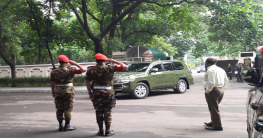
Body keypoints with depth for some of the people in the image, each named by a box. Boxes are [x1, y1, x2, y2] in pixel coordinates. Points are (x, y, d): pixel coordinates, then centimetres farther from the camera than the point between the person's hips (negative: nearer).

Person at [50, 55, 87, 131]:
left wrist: (53, 92, 15)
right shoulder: (70, 70, -11)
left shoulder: (54, 72, 1)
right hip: (68, 91, -4)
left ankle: (60, 125, 14)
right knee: (68, 109, 3)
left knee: (59, 109, 10)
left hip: (58, 92, 4)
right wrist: (75, 63, -4)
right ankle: (67, 125, 5)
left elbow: (52, 83, 4)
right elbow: (83, 70, -11)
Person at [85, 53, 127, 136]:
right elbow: (124, 66, -1)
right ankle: (108, 131, 9)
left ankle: (101, 131, 14)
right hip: (108, 92, -2)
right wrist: (114, 61, 7)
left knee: (99, 112, 10)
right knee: (107, 112, 6)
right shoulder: (110, 68, -6)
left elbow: (87, 82, 4)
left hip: (96, 93, 2)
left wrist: (90, 93, 10)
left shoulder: (91, 70, 2)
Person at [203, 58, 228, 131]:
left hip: (213, 91, -9)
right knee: (215, 107, 22)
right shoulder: (220, 69, 13)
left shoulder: (210, 70, -16)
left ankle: (217, 126, 3)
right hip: (221, 90, 10)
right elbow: (226, 80, 18)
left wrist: (207, 91, -14)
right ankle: (213, 122, 33)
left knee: (213, 108, -1)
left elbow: (211, 83, -25)